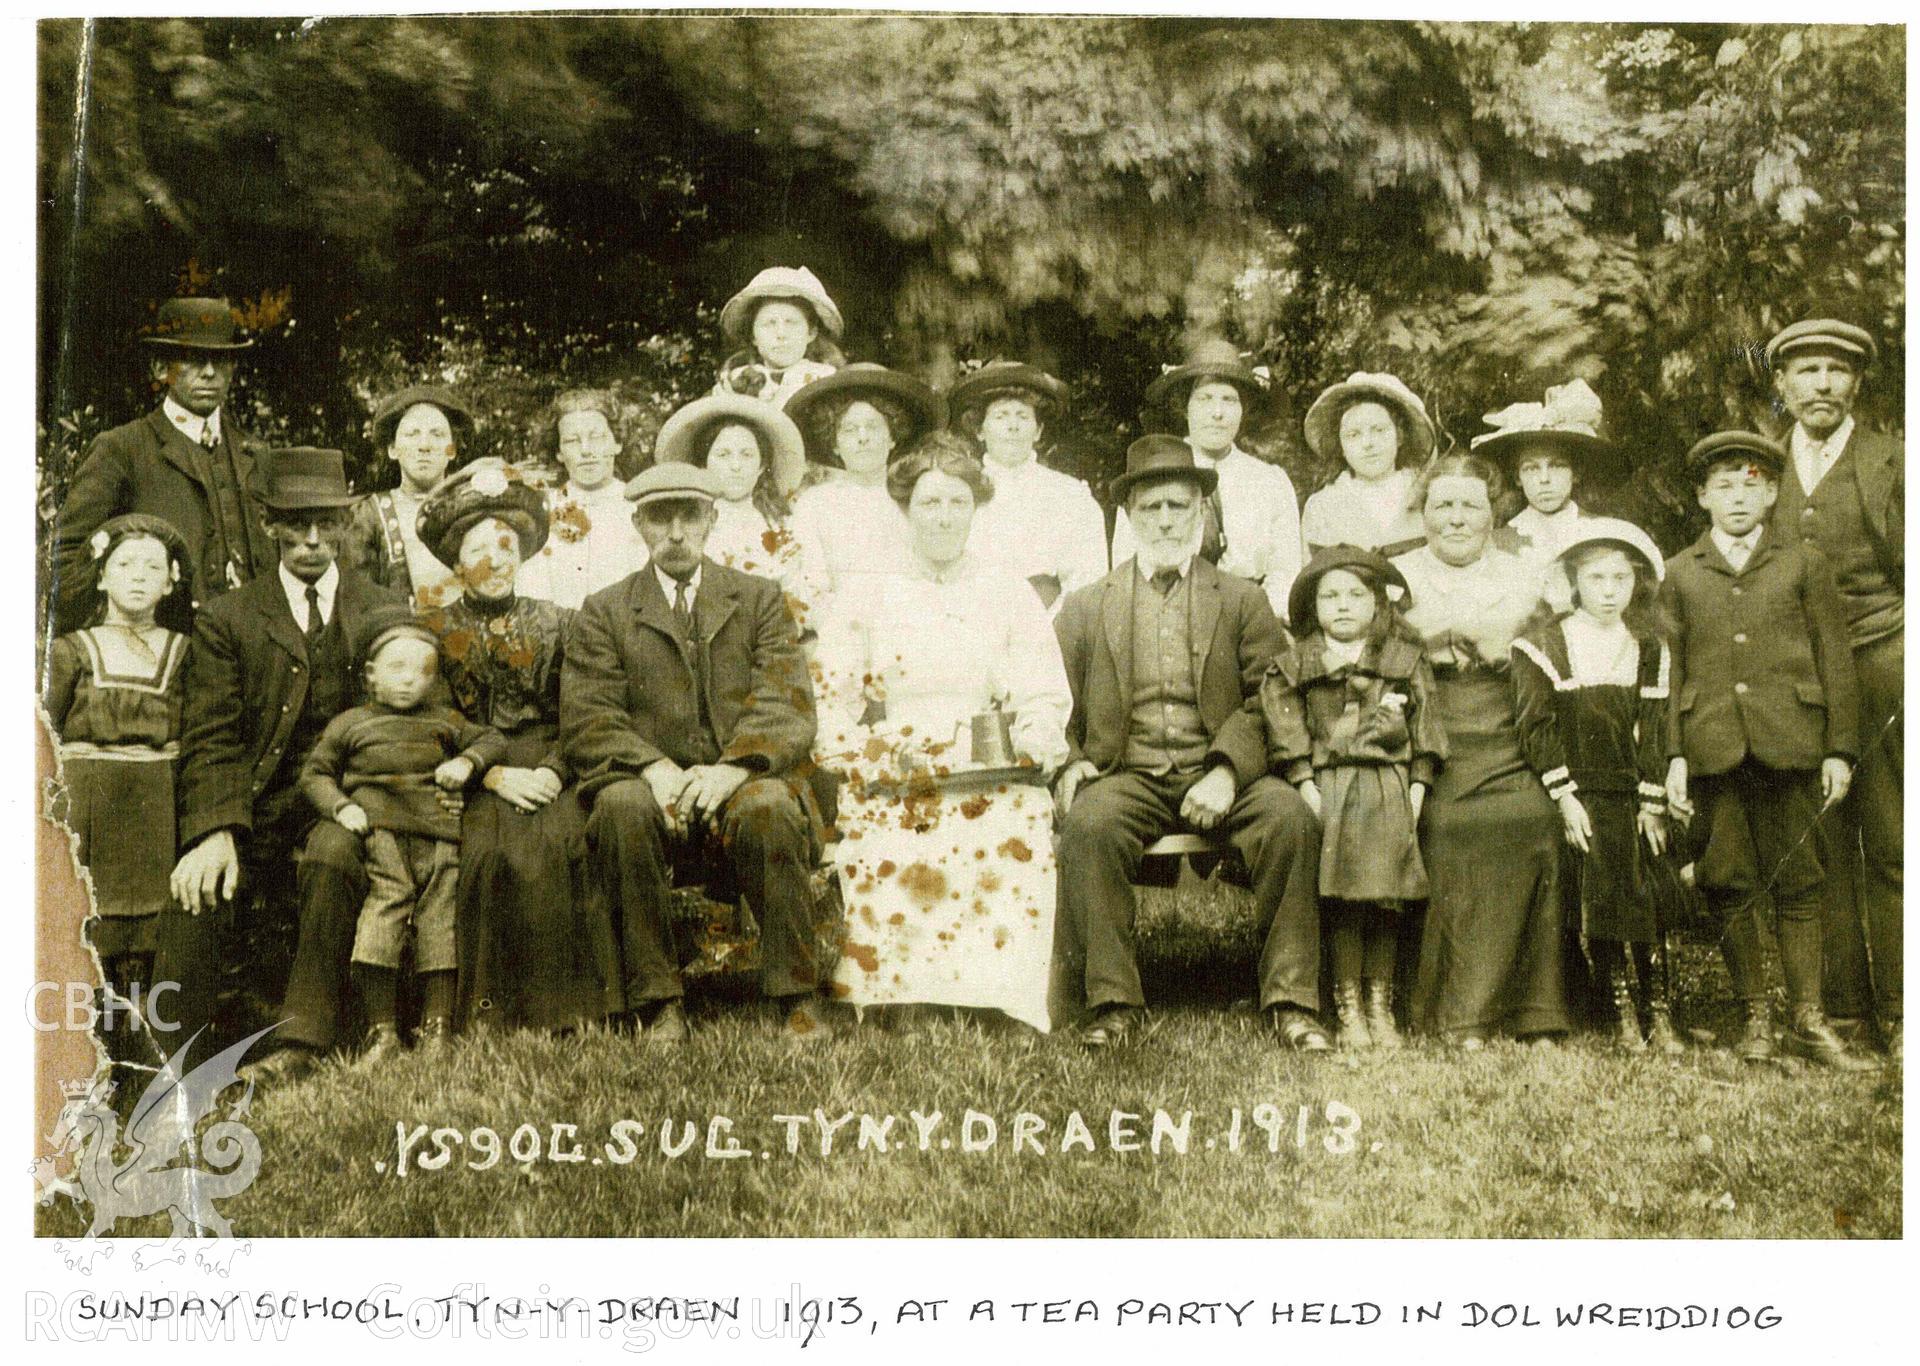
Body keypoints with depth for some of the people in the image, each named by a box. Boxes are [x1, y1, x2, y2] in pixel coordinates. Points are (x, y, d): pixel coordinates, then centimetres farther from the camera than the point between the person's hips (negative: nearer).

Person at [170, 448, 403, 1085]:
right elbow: (210, 740, 1)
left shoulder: (386, 611, 15)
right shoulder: (226, 619, 11)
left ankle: (301, 1045, -33)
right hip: (261, 811, 1)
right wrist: (216, 831, -18)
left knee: (333, 849, -34)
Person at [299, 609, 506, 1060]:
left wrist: (467, 761, 4)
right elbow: (315, 773, 15)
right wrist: (341, 806, -3)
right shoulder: (349, 723, 15)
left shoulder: (443, 720, 21)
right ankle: (381, 1031, -16)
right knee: (384, 907, -18)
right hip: (379, 832, -3)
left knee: (439, 917, -4)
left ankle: (437, 1028, 0)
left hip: (439, 836, 3)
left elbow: (492, 740, 24)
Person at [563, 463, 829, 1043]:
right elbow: (587, 722, 1)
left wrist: (733, 768, -19)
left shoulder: (761, 599, 14)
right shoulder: (604, 613, 13)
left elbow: (787, 710, 1)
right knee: (622, 805, -33)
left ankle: (798, 999, -21)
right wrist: (654, 768, -19)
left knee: (768, 807, -34)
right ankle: (659, 1005, -25)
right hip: (655, 789, 0)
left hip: (742, 784, 0)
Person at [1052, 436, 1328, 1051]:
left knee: (1290, 816, -29)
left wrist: (1228, 771, -15)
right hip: (1127, 776, 0)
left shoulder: (1243, 601, 14)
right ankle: (1112, 1002, -24)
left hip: (1218, 774, 0)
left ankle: (1291, 1000, -20)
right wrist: (1070, 766, -9)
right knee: (1088, 823, -33)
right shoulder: (1085, 608, 17)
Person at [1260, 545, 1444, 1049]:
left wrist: (1417, 789, -1)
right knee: (1342, 903, -4)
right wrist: (1307, 787, -8)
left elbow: (1425, 729, 8)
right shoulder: (1295, 665, 9)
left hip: (1390, 788, 1)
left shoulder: (1406, 660, 11)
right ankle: (1348, 1008, 4)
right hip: (1329, 786, -1)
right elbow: (1287, 731, 2)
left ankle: (1380, 1004, 10)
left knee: (1385, 899, 0)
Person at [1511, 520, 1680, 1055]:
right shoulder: (1545, 645, 0)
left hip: (1630, 795, 2)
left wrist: (1652, 804, 1)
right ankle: (1623, 1016, -3)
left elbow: (1653, 731, 8)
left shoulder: (1648, 650, 11)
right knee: (1599, 891, -11)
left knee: (1648, 896, -8)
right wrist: (1565, 797, -10)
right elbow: (1536, 728, -4)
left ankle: (1660, 1014, -3)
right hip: (1579, 795, -2)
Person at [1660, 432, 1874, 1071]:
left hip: (1787, 745, -1)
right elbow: (1669, 670, 9)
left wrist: (1840, 748, 1)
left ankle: (1809, 1020, 7)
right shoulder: (1679, 573, 13)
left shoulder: (1804, 564, 11)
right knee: (1729, 884, 2)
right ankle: (1755, 1017, 11)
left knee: (1796, 882, 1)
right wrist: (1673, 753, 1)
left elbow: (1835, 659, 8)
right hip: (1713, 747, 1)